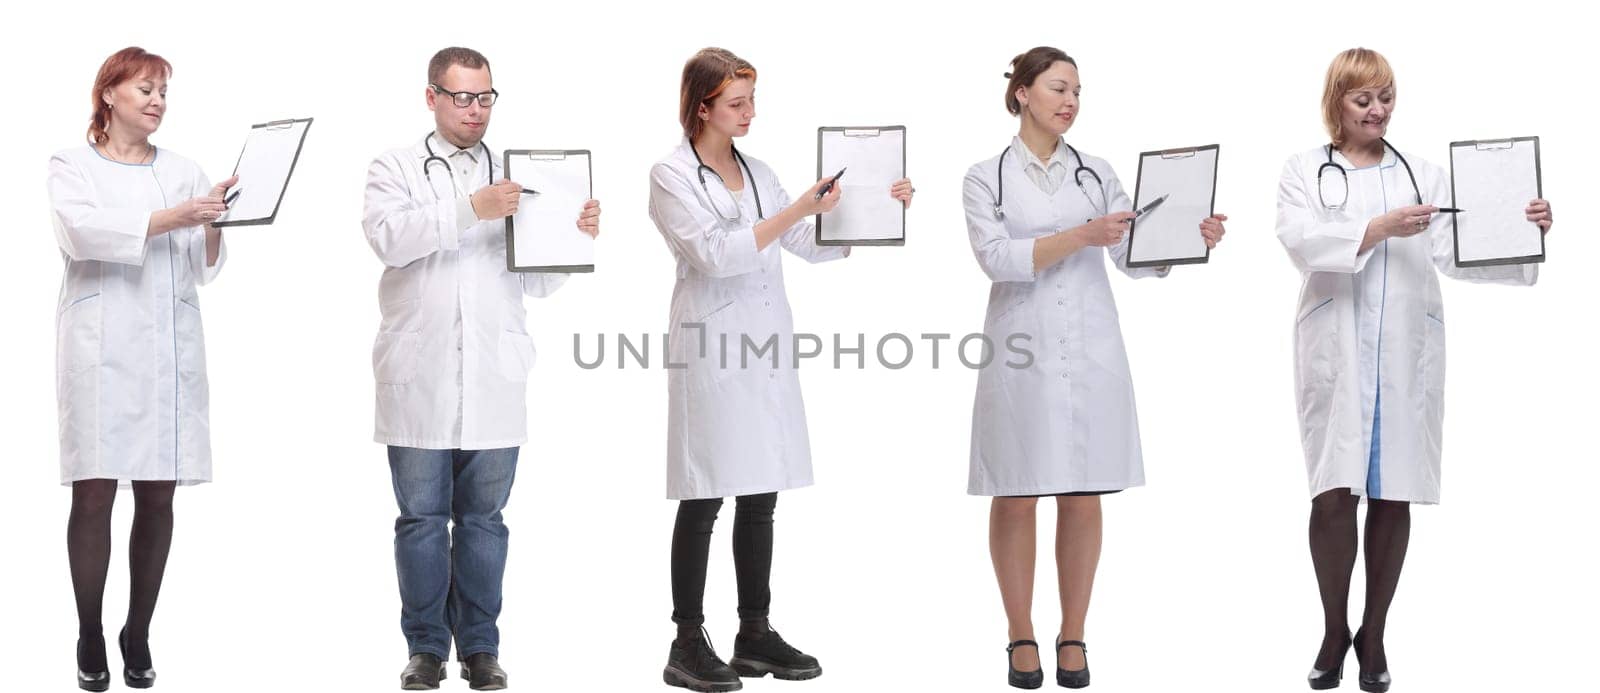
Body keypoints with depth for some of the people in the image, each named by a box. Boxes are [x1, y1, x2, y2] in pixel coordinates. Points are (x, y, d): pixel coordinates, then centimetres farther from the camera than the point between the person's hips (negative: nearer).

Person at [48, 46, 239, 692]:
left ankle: (139, 634, 11)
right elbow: (84, 229, -12)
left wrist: (212, 224, -10)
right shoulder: (73, 166, 8)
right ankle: (90, 639, 2)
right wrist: (171, 218, -21)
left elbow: (205, 268, 11)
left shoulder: (183, 172, 15)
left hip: (170, 347, 3)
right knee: (94, 493, -6)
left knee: (158, 496, 1)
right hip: (102, 346, -3)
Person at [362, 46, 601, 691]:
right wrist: (471, 209, -21)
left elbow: (535, 281, 13)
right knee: (422, 517, 5)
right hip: (419, 377, -2)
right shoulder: (397, 168, 7)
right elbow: (388, 237, -13)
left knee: (483, 517, 6)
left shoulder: (514, 176, 14)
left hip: (494, 378, 2)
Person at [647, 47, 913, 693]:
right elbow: (715, 253, -16)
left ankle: (754, 635, 17)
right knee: (704, 500, -3)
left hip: (767, 349, 6)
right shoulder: (672, 176, -4)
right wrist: (796, 210, -21)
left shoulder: (756, 172, 15)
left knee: (760, 497, 9)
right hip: (712, 353, -6)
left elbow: (816, 245, 16)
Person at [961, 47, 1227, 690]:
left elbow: (1137, 258, 5)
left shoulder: (1096, 173, 11)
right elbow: (996, 257, -11)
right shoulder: (987, 177, 4)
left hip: (1091, 352, 2)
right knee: (1017, 498, 2)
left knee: (1083, 498, 4)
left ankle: (1073, 638, 14)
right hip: (1021, 351, -2)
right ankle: (1021, 638, 14)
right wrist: (1081, 236, -21)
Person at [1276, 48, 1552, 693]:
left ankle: (1374, 635, 17)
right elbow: (1300, 241, -9)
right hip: (1336, 351, -1)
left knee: (1393, 495, 3)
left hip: (1405, 355, 1)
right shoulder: (1306, 170, 8)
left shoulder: (1423, 174, 11)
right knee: (1334, 495, -4)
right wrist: (1379, 229, -20)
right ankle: (1333, 633, 13)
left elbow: (1456, 253, -1)